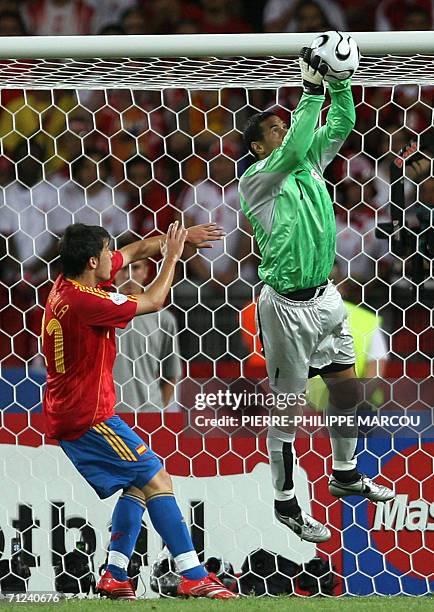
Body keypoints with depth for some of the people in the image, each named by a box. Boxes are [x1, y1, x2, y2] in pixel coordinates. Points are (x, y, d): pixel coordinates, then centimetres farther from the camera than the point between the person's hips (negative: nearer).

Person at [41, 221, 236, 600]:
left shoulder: (66, 285, 7)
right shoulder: (85, 300, -22)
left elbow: (136, 251, 19)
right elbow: (154, 302, -10)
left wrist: (177, 238, 18)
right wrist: (172, 256, 2)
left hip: (65, 418, 10)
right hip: (90, 416, -10)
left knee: (138, 485, 14)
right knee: (157, 479, -8)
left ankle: (115, 576, 7)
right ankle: (193, 576, -13)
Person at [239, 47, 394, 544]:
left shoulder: (309, 163, 8)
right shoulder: (255, 181, -13)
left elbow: (341, 126, 3)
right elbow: (293, 150, -30)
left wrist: (340, 83, -13)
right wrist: (312, 90, -31)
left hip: (324, 295, 7)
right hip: (287, 306, -7)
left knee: (346, 384, 15)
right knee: (290, 406, -1)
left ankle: (345, 474, 34)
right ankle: (285, 503, 9)